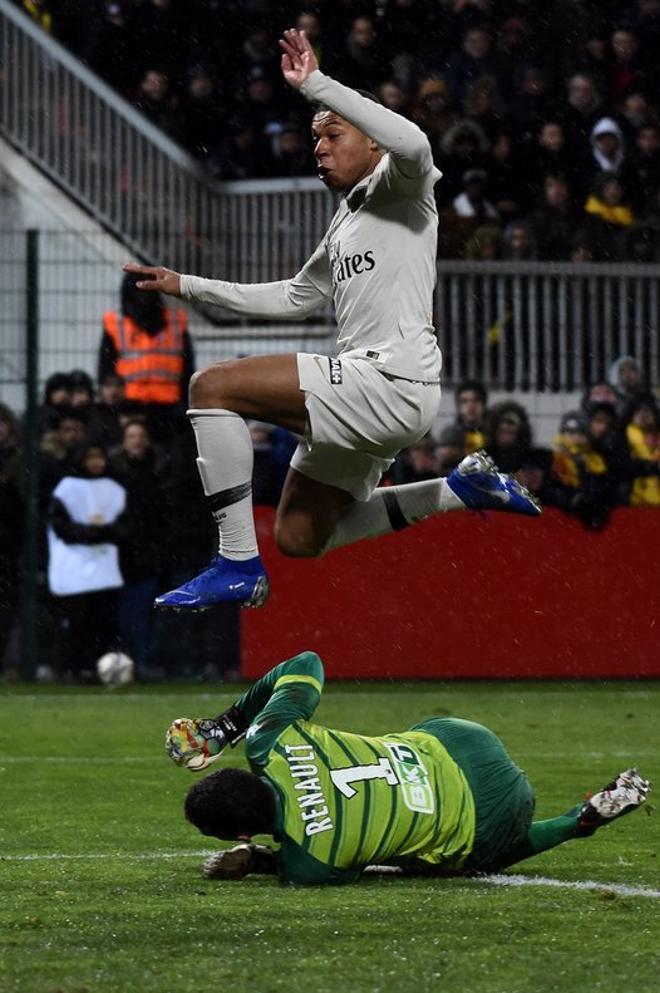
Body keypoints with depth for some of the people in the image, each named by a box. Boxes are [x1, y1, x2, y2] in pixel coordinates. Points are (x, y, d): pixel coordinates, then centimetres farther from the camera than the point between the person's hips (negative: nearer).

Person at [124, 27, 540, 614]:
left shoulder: (400, 188, -2)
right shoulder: (346, 225, 24)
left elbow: (412, 145, -27)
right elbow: (294, 298, 34)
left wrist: (314, 84, -26)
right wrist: (186, 287, 31)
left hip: (392, 383, -10)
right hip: (366, 393, 10)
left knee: (212, 387, -16)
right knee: (299, 539, 18)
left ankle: (238, 566, -17)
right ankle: (463, 490, 21)